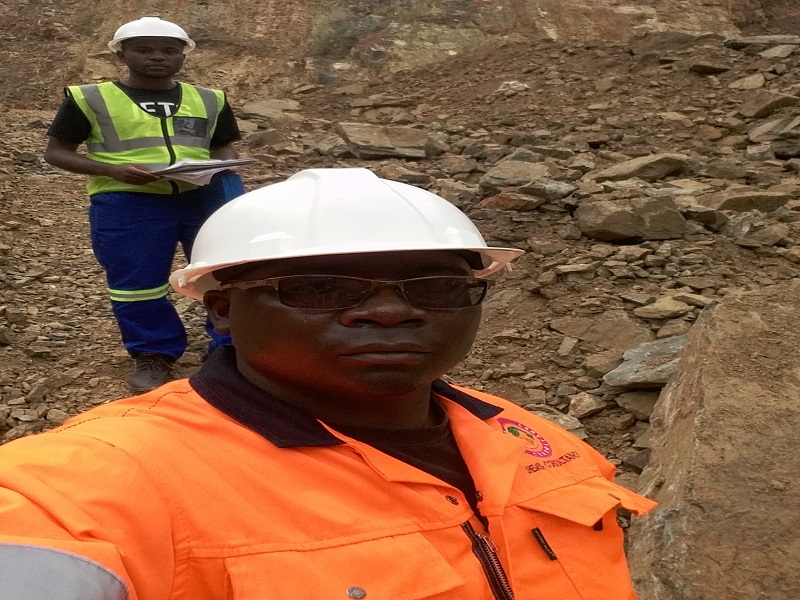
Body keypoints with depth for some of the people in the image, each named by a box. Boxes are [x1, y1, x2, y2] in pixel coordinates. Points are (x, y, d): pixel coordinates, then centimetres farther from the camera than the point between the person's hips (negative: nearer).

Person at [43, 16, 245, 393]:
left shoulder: (209, 100, 14)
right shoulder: (90, 99, 4)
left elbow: (224, 148, 20)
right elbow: (56, 152, 5)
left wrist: (220, 168, -6)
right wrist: (114, 170, -12)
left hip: (205, 197, 2)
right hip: (126, 204, -2)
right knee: (136, 285, 4)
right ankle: (153, 356, 23)